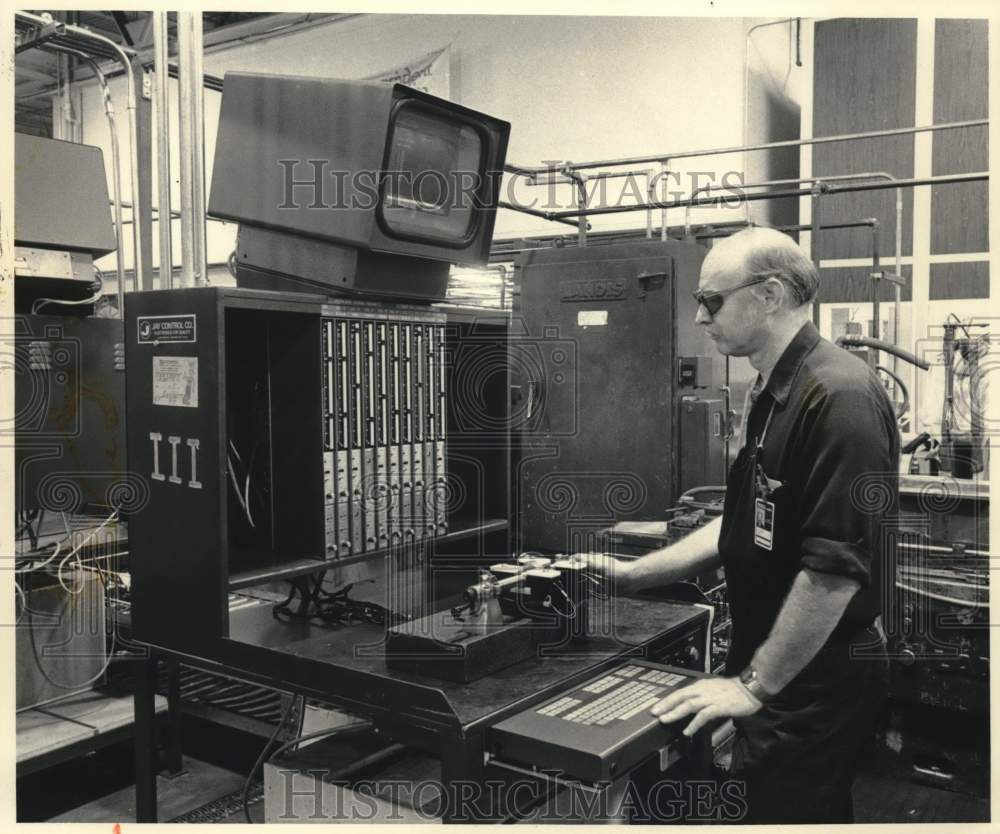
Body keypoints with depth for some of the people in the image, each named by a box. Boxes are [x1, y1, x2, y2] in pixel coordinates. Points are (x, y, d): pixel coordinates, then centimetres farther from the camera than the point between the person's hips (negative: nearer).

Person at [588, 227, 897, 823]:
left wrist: (755, 684, -18)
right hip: (777, 671, 9)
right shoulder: (774, 394, 10)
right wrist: (634, 575, 12)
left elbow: (837, 566, -26)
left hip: (818, 679, -9)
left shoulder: (839, 395, -22)